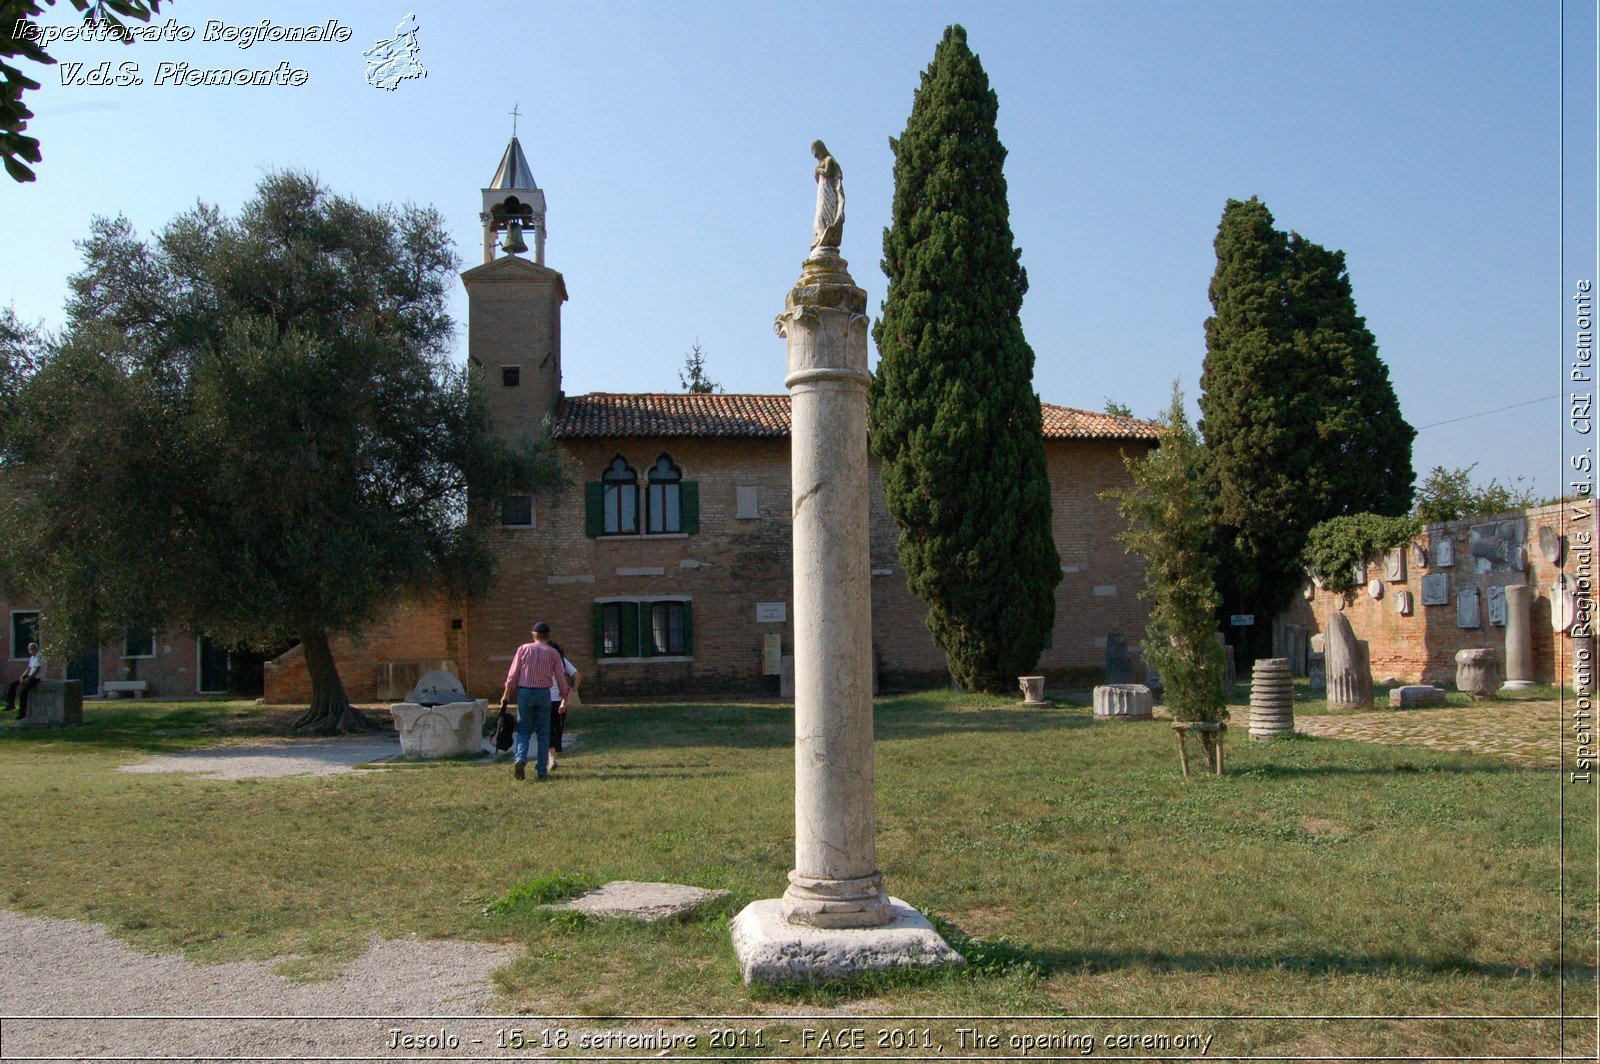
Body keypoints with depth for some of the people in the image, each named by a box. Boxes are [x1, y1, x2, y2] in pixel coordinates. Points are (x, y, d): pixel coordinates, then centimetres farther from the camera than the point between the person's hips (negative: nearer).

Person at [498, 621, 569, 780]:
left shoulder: (523, 649, 3)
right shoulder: (553, 653, 3)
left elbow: (513, 674, 1)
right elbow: (561, 677, 3)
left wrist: (506, 694, 6)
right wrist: (565, 699, 11)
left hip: (525, 692, 0)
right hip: (544, 694, 0)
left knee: (524, 730, 9)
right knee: (543, 733, 7)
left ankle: (520, 759, -16)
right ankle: (542, 770, 6)